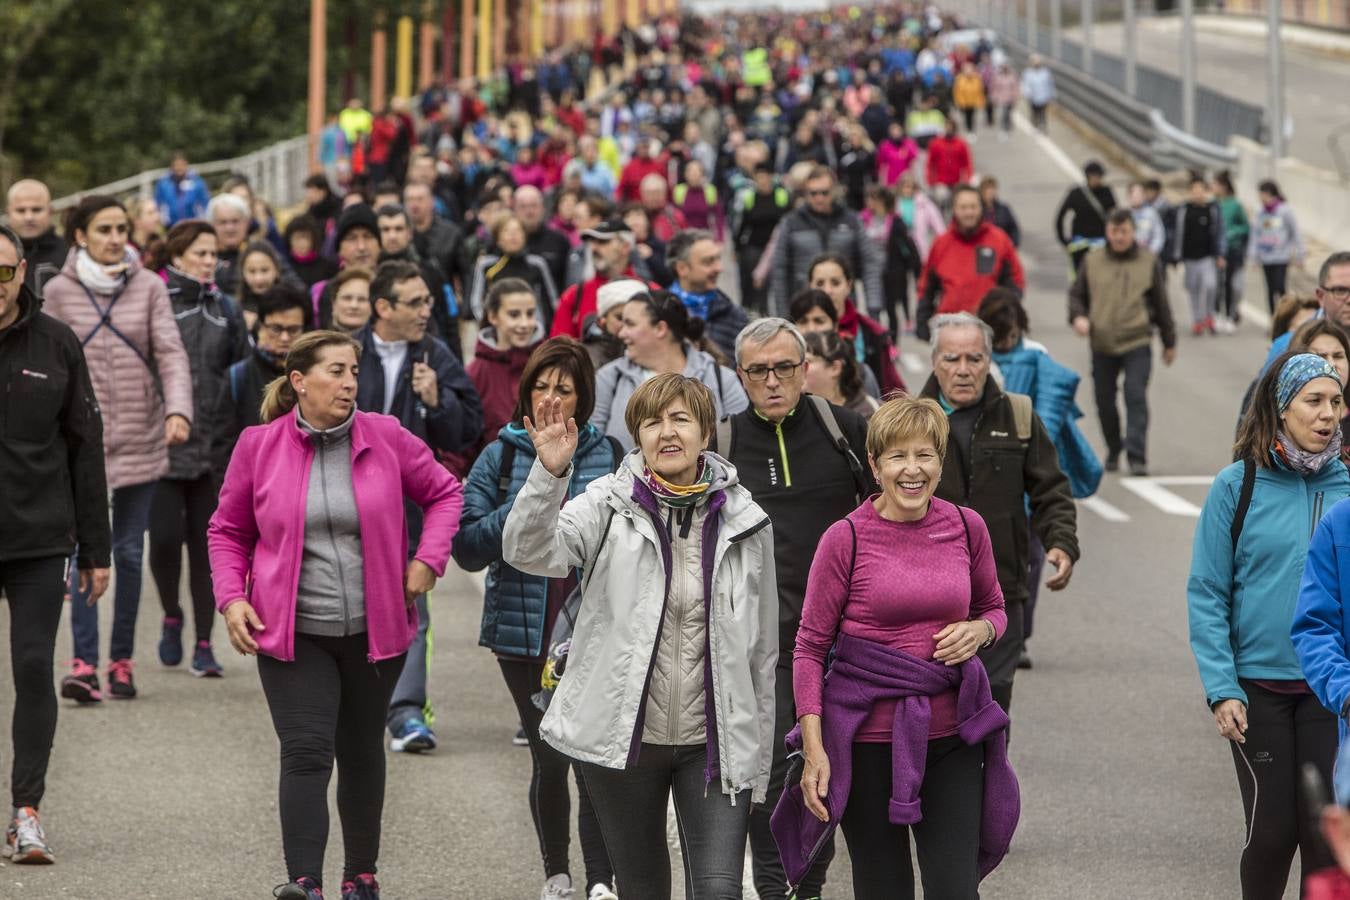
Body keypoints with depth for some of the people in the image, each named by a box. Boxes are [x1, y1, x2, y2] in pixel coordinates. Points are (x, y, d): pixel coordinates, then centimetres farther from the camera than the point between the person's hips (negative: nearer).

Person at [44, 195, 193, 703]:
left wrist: (178, 410, -22)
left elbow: (171, 353, -5)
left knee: (130, 552, 6)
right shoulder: (59, 292, 1)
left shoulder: (149, 287, 2)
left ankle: (121, 661, 14)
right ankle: (83, 663, -14)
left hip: (140, 440, 1)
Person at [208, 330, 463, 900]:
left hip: (375, 631, 2)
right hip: (291, 633, -2)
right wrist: (232, 598, -5)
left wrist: (428, 559, -1)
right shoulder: (258, 446, -3)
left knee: (361, 753, 14)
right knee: (306, 754, -13)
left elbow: (444, 494, 12)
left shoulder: (386, 439, -2)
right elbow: (227, 531, 8)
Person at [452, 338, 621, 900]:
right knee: (549, 757, 6)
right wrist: (522, 506, -13)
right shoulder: (500, 458, 4)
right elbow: (467, 548, -1)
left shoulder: (609, 457, 5)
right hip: (525, 633, 1)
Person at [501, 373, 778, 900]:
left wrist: (758, 764, 8)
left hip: (714, 745, 0)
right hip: (622, 739, 0)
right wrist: (549, 475, -39)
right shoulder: (608, 505, -3)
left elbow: (763, 651, 8)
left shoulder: (745, 522, 1)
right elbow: (530, 553, -22)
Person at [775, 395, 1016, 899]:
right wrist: (813, 747, -11)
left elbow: (994, 609, 20)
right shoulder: (846, 538, -6)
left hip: (949, 732, 2)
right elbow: (810, 648, -3)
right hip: (867, 737, -2)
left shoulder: (966, 527, 3)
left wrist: (979, 631, -5)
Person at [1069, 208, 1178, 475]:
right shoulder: (1092, 261, 7)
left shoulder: (1148, 262, 5)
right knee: (1104, 401, 9)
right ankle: (1113, 452, 27)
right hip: (1102, 344, 2)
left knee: (1136, 397, -12)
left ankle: (1137, 457, -12)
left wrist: (1169, 342, 13)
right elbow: (1077, 295, 14)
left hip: (1137, 345, -2)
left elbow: (1161, 304, 10)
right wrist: (1078, 316, -8)